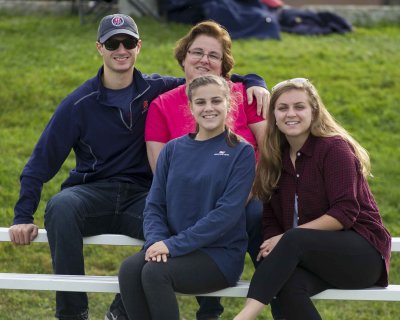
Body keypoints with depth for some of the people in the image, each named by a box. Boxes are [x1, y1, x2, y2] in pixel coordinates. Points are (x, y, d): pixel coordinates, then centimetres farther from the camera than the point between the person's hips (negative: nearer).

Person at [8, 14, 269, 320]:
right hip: (92, 192, -1)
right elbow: (42, 161, 0)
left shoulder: (158, 89, 6)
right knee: (61, 206, -36)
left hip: (142, 196, 1)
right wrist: (23, 217, -9)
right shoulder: (79, 104, 1)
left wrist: (254, 83, -5)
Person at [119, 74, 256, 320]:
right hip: (173, 249, 4)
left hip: (221, 253, -4)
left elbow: (227, 212, -13)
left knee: (155, 272, -30)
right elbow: (154, 205, 9)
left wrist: (175, 244, -18)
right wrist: (157, 240, -14)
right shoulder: (173, 149, 11)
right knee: (129, 269, -27)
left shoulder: (241, 152, -2)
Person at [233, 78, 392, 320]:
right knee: (289, 284, -32)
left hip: (363, 252, -4)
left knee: (295, 240, -34)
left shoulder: (335, 148, -7)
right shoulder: (276, 158, 11)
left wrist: (287, 239, -19)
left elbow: (345, 213, -16)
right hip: (316, 258, 4)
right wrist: (273, 246, -15)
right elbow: (270, 219, 9)